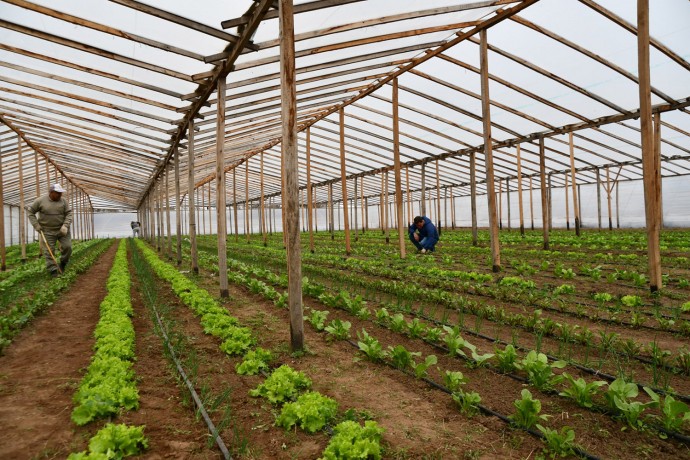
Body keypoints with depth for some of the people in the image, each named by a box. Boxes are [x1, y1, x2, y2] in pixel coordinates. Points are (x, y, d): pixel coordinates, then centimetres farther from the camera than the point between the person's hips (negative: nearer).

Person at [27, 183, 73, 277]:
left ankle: (63, 262, 20)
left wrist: (65, 226, -18)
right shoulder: (40, 201, -5)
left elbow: (69, 214, -4)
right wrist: (36, 225, -5)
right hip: (48, 231, -1)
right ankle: (52, 270, 6)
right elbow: (30, 211, 3)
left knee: (67, 247, -6)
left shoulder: (63, 201, -2)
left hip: (62, 230, 1)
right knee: (49, 251, -1)